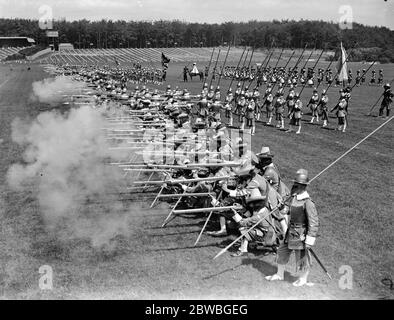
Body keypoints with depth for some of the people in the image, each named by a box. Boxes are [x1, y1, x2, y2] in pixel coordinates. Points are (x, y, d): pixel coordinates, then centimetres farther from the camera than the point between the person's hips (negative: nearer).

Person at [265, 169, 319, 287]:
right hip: (291, 232, 9)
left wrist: (310, 240, -24)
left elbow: (314, 222, -24)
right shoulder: (294, 197, 2)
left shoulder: (307, 202, -24)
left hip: (301, 234, -8)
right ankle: (279, 274, 36)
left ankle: (303, 279, 29)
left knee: (302, 256, 8)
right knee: (282, 251, 17)